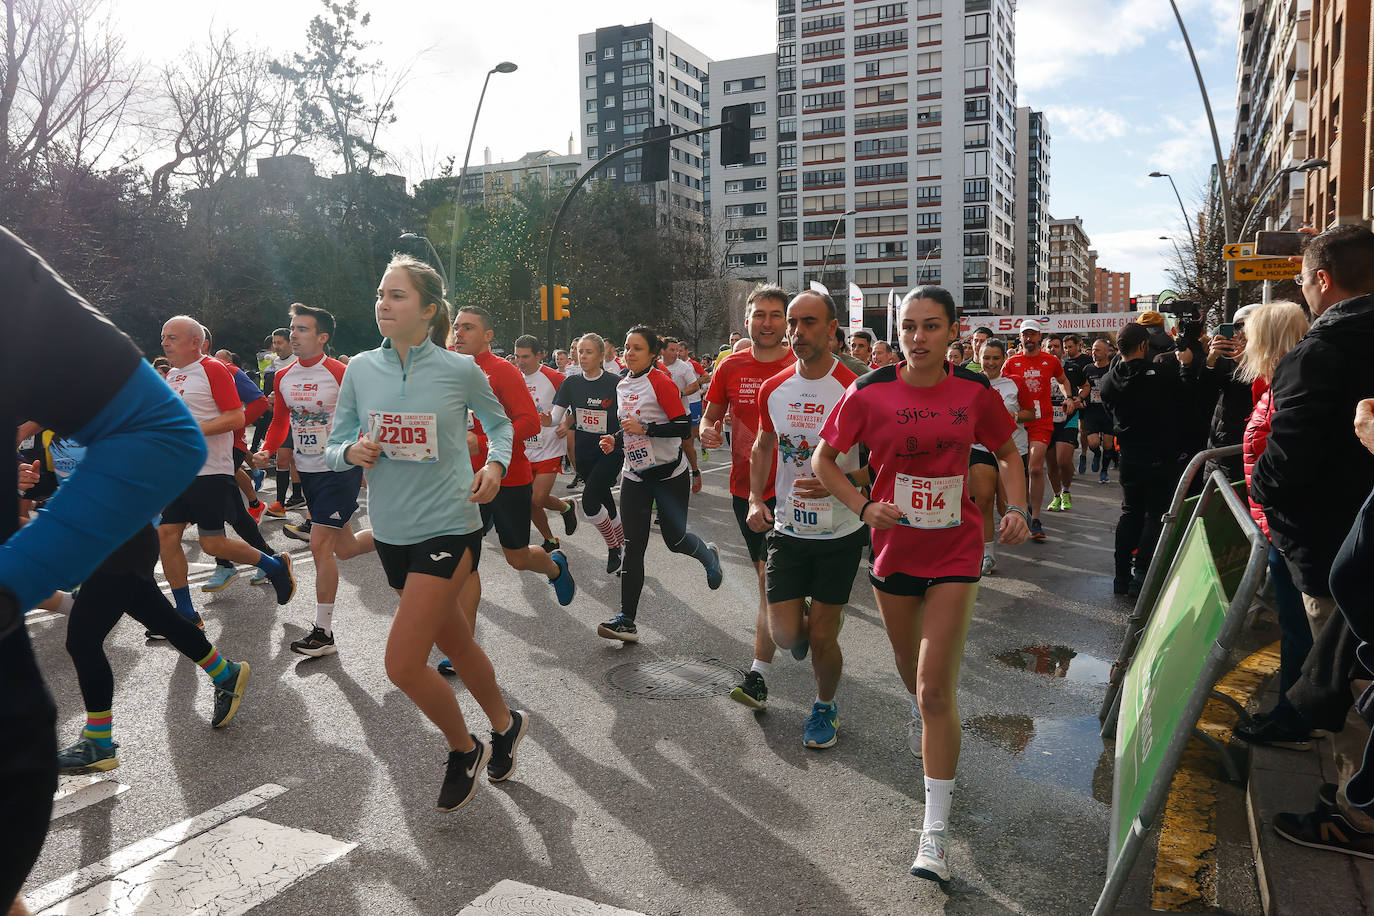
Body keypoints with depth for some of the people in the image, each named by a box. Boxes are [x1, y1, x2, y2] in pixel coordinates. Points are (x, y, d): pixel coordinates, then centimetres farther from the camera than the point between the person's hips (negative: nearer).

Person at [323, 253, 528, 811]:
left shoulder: (460, 370, -8)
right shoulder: (360, 370, 1)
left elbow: (499, 422, 10)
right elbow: (333, 449, 7)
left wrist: (496, 463, -8)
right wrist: (351, 452, -16)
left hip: (448, 529, -5)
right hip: (392, 532, 5)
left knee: (402, 664, -10)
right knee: (455, 644, 20)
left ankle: (465, 751, 17)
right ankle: (504, 725, 44)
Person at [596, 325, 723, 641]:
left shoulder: (661, 382, -14)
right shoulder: (622, 385, 9)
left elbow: (683, 426, -18)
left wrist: (645, 428, -24)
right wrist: (615, 440, 3)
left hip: (669, 474, -5)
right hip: (635, 475, 5)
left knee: (674, 539, 5)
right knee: (633, 547, -2)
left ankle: (709, 556, 41)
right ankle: (626, 620, -1)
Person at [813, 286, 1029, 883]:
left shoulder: (975, 393, -6)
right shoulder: (869, 393, -10)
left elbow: (1008, 454, 10)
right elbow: (824, 460, -1)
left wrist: (1018, 508, -6)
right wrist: (864, 507, -15)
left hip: (954, 553, -1)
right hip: (893, 549, 2)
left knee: (937, 692, -8)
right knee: (910, 670, 23)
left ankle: (935, 834, 3)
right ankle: (919, 713, 62)